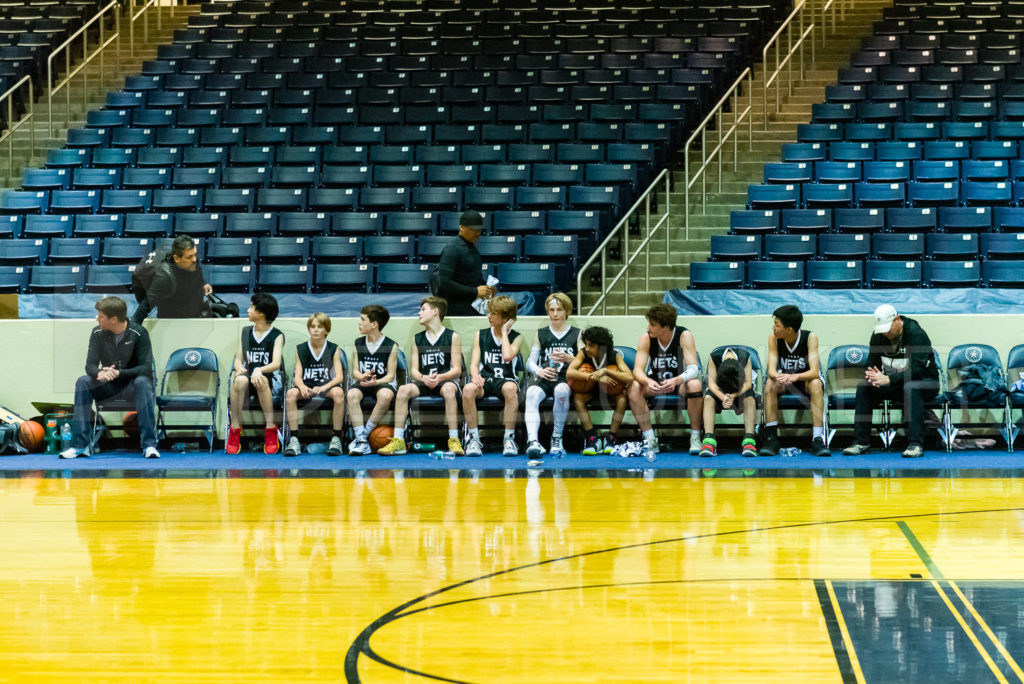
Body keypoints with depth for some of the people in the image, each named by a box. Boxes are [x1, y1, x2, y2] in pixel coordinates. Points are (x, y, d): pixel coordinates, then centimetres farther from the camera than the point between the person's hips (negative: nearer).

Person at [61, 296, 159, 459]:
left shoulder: (138, 333, -14)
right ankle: (80, 445, -26)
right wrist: (99, 373, -32)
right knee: (82, 382, -23)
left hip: (131, 385, -3)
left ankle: (149, 444, -39)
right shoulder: (98, 333, -3)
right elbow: (90, 365, -7)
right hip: (109, 386, 3)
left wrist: (119, 373, -33)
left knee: (143, 382, -37)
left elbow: (146, 367, -18)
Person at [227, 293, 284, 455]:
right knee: (240, 380, -35)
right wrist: (239, 369, -15)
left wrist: (259, 370, -31)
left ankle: (270, 429, -33)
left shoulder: (277, 336, 2)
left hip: (270, 381, -3)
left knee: (261, 380, -40)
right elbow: (238, 358, 9)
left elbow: (276, 364, -11)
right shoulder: (245, 332, 15)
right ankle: (235, 429, -30)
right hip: (248, 376, 3)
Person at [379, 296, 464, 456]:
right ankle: (398, 441, -26)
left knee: (449, 389, -39)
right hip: (424, 383, 4)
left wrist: (440, 377, -23)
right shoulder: (417, 339, 13)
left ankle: (454, 440, -37)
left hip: (446, 380, -3)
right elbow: (413, 370, 7)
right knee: (403, 389, -27)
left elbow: (457, 370, -4)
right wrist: (424, 378, -16)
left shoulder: (452, 337, 2)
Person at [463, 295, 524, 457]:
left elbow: (508, 356, -13)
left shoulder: (516, 337, 8)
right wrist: (475, 376, -17)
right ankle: (474, 439, -23)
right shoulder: (480, 335, 14)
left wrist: (504, 331, -1)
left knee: (510, 388, -40)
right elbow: (474, 363, 6)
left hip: (506, 379, -2)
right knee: (468, 389, -34)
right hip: (485, 380, 2)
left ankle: (509, 439, -30)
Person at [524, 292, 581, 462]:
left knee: (561, 390, -39)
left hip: (567, 378, -2)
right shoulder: (541, 334, 22)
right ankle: (533, 441, -50)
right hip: (544, 378, 2)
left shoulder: (576, 334, 16)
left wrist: (568, 358, -15)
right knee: (532, 393, -34)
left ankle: (557, 438, -24)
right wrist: (539, 371, -8)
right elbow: (530, 362, 15)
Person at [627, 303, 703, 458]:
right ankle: (650, 439, -23)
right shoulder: (646, 338, -13)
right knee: (634, 387, -28)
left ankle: (695, 438, -24)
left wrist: (676, 381, -48)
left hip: (680, 383, -2)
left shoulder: (684, 336, -19)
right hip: (656, 383, 2)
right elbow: (638, 370, -19)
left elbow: (693, 369, -27)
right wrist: (648, 382, -43)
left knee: (695, 385, -36)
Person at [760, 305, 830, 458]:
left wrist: (795, 377, -49)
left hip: (805, 380, -2)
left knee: (816, 384, -35)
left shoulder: (810, 338, -21)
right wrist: (778, 376, -45)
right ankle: (771, 437, -30)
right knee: (770, 383, -30)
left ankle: (817, 438, -38)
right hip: (784, 382, 2)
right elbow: (771, 370, -20)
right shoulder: (773, 338, -14)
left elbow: (814, 372, -29)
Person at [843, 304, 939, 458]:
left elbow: (916, 370, -30)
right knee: (863, 386, -17)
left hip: (925, 383, -6)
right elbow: (872, 363, 3)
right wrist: (874, 376, -22)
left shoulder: (916, 334, -22)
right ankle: (861, 442, -14)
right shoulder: (878, 336, -3)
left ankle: (915, 444, -41)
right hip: (895, 385, 6)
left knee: (910, 387, -40)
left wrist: (888, 380, -40)